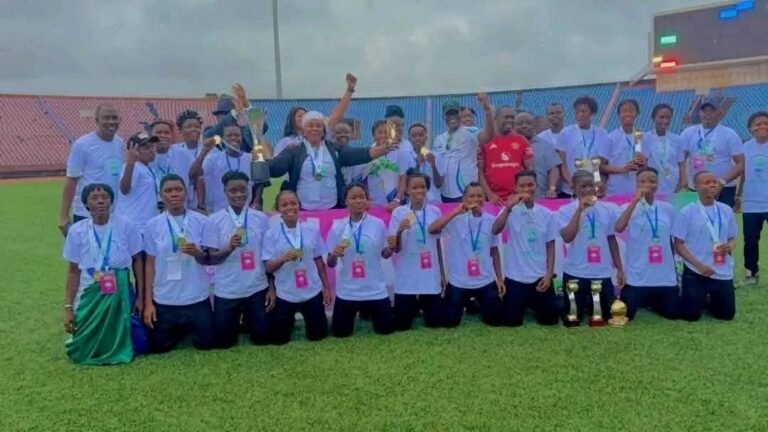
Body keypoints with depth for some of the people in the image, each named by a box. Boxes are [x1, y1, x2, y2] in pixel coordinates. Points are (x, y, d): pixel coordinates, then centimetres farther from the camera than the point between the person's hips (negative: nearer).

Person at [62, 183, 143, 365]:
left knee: (119, 351, 1)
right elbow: (73, 271, 2)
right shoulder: (77, 230, -4)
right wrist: (68, 306, 0)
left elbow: (137, 260, 2)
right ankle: (76, 336, 39)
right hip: (89, 294, 1)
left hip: (119, 293, -1)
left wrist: (141, 296, 0)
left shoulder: (125, 226, -7)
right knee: (83, 352, 3)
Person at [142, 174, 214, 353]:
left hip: (197, 298, -1)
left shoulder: (201, 221, -6)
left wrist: (197, 253, -22)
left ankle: (189, 329, 40)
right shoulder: (153, 225, -3)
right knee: (158, 347, 8)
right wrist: (148, 302, 1)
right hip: (164, 300, 1)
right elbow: (150, 264, 2)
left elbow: (209, 259, 1)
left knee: (205, 343, 7)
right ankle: (180, 330, 39)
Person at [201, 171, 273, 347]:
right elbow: (211, 259, -6)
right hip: (226, 291, -1)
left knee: (262, 337, 6)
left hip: (257, 288, 1)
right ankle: (237, 324, 40)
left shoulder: (261, 219, -1)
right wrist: (229, 248, -25)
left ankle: (248, 322, 38)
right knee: (223, 341, 7)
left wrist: (272, 288, 3)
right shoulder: (213, 221, -6)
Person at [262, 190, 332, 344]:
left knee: (318, 335, 10)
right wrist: (283, 258, -29)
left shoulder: (312, 230, -3)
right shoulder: (271, 234, -8)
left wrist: (326, 288, 6)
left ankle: (306, 321, 42)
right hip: (285, 295, -1)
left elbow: (319, 261, 5)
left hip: (312, 292, 1)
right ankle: (291, 321, 40)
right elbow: (268, 267, -9)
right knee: (279, 339, 8)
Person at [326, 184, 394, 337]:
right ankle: (360, 310, 39)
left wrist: (391, 247, -17)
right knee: (340, 332, 6)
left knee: (386, 329, 8)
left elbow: (385, 254, 5)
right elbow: (331, 264, 0)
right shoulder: (338, 228, -5)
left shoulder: (378, 224, -6)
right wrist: (334, 255, -22)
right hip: (347, 291, 0)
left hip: (375, 289, 0)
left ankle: (367, 311, 39)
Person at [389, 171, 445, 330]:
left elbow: (437, 245, 11)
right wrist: (400, 231, -24)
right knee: (401, 325, 4)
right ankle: (414, 308, 34)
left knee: (436, 322, 6)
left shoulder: (435, 212, 3)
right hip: (406, 277, -2)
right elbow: (395, 248, -5)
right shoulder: (399, 213, -5)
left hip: (431, 275, 2)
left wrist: (442, 274, 13)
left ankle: (421, 306, 34)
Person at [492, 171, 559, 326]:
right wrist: (508, 207, -34)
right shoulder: (510, 211, -5)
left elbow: (550, 246, 5)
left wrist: (549, 274, -2)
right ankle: (523, 305, 33)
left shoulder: (547, 214, 2)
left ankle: (533, 305, 36)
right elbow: (495, 230, -24)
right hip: (515, 276, -2)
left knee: (550, 318, 5)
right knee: (511, 321, 0)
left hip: (540, 276, 2)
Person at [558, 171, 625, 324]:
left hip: (602, 273, 3)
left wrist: (619, 269, 10)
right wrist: (580, 210, -18)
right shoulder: (565, 210, -5)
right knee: (573, 318, 8)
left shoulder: (607, 209, 4)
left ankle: (589, 307, 40)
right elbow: (567, 237, -19)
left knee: (607, 316, 11)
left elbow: (611, 240, 11)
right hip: (575, 273, -2)